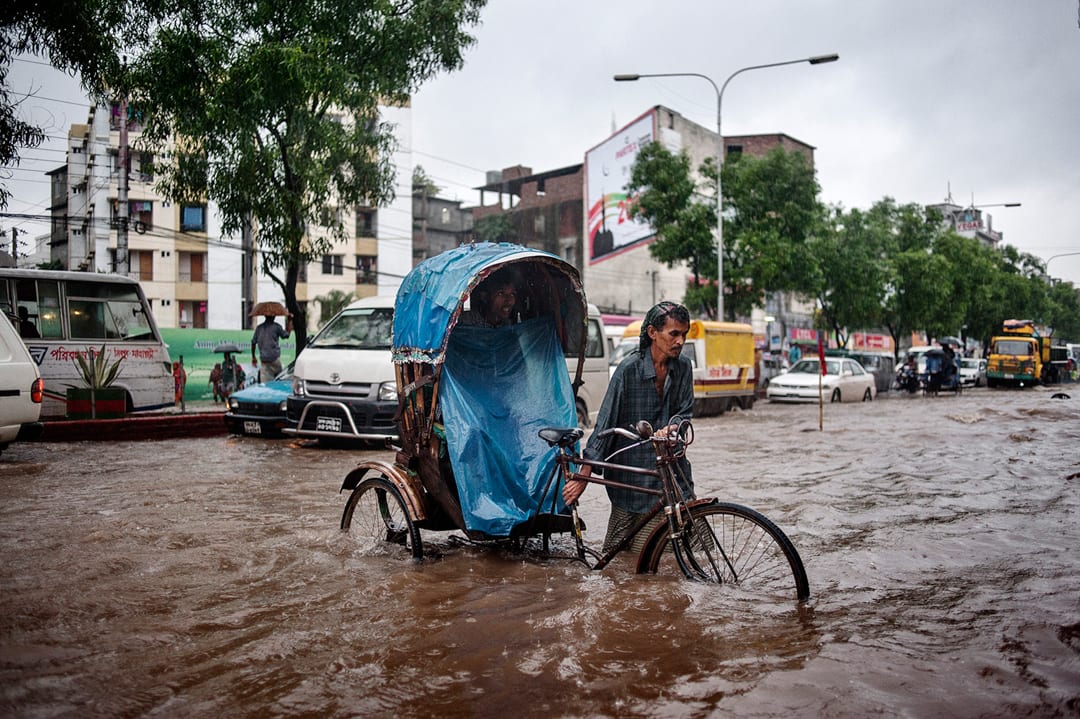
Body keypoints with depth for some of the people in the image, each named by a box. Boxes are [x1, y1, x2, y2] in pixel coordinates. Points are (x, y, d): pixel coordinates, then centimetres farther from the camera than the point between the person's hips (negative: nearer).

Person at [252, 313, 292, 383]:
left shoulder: (259, 328, 8)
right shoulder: (276, 326, -6)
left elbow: (253, 342, 10)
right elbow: (287, 334, 1)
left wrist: (253, 357, 20)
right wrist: (290, 321, 9)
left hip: (263, 359, 4)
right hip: (274, 358, -4)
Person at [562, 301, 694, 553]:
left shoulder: (683, 367, 3)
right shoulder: (630, 368, -11)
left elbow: (685, 411, 7)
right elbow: (606, 420, -11)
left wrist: (670, 429, -20)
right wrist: (584, 475, -13)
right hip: (632, 469, -4)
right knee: (619, 551, 0)